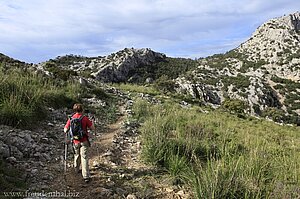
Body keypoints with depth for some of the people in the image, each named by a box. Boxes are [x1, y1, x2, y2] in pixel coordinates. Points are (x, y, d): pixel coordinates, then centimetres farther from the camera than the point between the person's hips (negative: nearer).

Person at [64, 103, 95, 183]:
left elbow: (65, 130, -1)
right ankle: (86, 176, -6)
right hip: (84, 141, -3)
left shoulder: (71, 119, -4)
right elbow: (93, 128, -8)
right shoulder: (85, 118, -12)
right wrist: (91, 122, 11)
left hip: (75, 141, 3)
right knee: (84, 157, -3)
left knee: (77, 155, 25)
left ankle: (76, 169, 45)